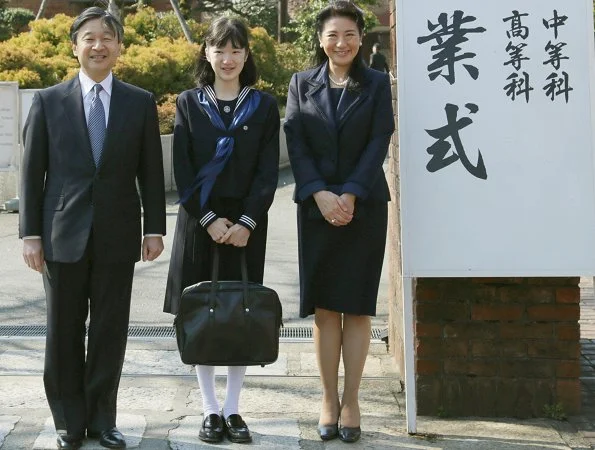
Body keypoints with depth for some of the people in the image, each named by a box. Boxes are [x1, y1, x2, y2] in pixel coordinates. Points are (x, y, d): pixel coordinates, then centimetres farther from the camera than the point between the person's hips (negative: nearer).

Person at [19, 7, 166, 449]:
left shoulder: (141, 103, 5)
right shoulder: (48, 101, 3)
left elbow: (151, 172, 6)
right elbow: (32, 172, 2)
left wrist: (154, 228, 1)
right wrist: (30, 233, -3)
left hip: (118, 235, 1)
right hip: (63, 235, 0)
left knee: (111, 331, 7)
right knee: (64, 333, 8)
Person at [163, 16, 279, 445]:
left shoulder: (264, 106, 4)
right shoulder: (189, 104, 5)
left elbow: (268, 170, -1)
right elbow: (183, 170, -1)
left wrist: (246, 221, -11)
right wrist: (208, 218, -11)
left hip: (245, 223, 0)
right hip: (199, 221, 0)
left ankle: (233, 409, 13)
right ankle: (211, 408, 13)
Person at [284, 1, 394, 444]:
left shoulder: (377, 84, 4)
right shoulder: (302, 84, 8)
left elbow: (379, 142, -4)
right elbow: (296, 144, 1)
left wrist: (350, 195, -14)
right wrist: (320, 194, -12)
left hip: (364, 206, -1)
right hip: (317, 206, 1)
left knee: (357, 306, 2)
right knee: (324, 306, 3)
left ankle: (351, 399, 10)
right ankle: (329, 399, 11)